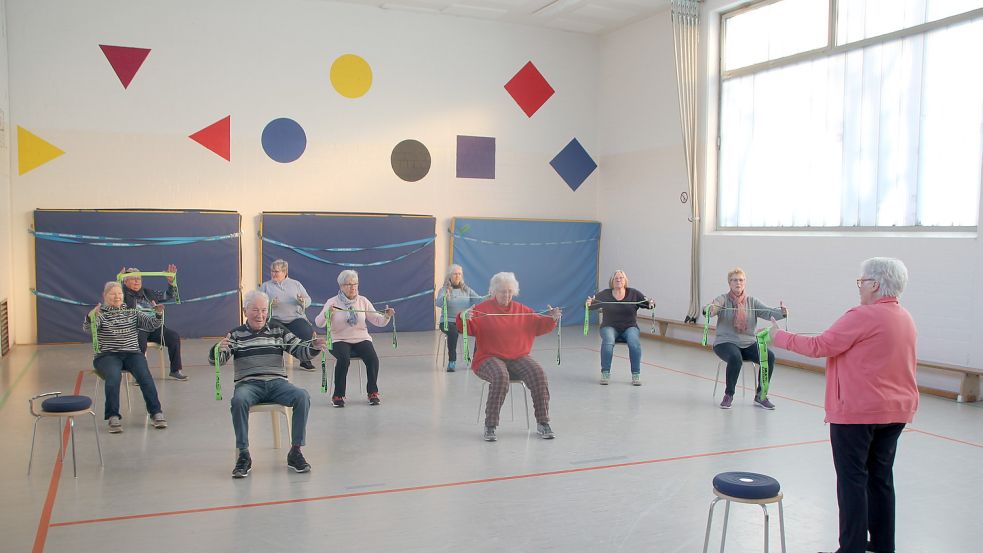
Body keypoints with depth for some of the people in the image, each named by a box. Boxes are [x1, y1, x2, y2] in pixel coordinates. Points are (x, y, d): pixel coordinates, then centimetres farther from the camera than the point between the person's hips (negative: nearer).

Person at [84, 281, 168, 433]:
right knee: (114, 377, -34)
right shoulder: (100, 314, 9)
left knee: (145, 376, -27)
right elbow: (88, 328, -12)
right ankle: (113, 417, -30)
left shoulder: (132, 313, 18)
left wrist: (158, 314, -17)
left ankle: (156, 413, -27)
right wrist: (90, 317, -34)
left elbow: (151, 324, 5)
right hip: (107, 356, -2)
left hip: (132, 353, 2)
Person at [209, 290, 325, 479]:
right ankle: (243, 455, -24)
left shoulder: (278, 330, 16)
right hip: (248, 384, -1)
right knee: (239, 400, -36)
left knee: (303, 396, -27)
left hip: (277, 382, 1)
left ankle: (295, 452, -19)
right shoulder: (236, 334, 11)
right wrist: (218, 349, -23)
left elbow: (301, 351, 9)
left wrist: (314, 347, -14)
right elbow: (215, 360, 1)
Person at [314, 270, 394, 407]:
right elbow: (319, 323, -11)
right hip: (340, 340, -2)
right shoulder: (332, 302, 0)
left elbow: (378, 321, 2)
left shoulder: (363, 301, 7)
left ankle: (373, 392, -6)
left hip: (361, 339, 2)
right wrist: (327, 313, -31)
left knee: (372, 358, -25)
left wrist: (387, 316, -19)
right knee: (344, 359, -32)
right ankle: (338, 395, -17)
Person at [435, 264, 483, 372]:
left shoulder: (466, 289, 14)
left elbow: (479, 299, 2)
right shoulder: (444, 290, 2)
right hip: (448, 321, -3)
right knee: (453, 331, -36)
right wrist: (445, 297, -38)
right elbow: (438, 303, -17)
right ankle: (452, 361, -27)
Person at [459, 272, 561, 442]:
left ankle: (542, 424, -10)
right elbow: (469, 329, -9)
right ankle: (490, 426, -24)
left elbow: (538, 326, 14)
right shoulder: (482, 309, 3)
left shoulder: (521, 310, 15)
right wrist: (463, 318, -31)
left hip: (518, 357, 4)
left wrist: (552, 319, -5)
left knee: (538, 374, -23)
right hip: (490, 358, -3)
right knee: (500, 376, -36)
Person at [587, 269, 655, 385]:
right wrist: (589, 303, -35)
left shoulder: (633, 294, 0)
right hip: (610, 327, 0)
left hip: (630, 327, 1)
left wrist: (651, 304, -31)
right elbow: (592, 303, -10)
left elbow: (647, 302, -6)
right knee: (608, 342, -32)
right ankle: (605, 373, -19)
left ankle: (636, 374, -17)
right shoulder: (605, 294, -1)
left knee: (634, 343, -30)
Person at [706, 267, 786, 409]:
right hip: (725, 342, -4)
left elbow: (768, 312, -6)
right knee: (735, 358, -35)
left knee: (769, 356, -21)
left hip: (749, 344, 4)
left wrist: (782, 313, -27)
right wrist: (710, 310, -46)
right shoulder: (723, 299, -1)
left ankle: (760, 396, -5)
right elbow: (711, 308, -21)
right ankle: (729, 395, -13)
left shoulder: (752, 301, 8)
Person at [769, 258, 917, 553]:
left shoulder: (864, 316, -18)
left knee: (852, 479, 0)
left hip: (858, 411, -8)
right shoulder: (905, 319, 9)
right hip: (895, 410, 8)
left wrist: (781, 337, -8)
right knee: (881, 477, 16)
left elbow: (820, 346, -18)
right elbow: (896, 365, 16)